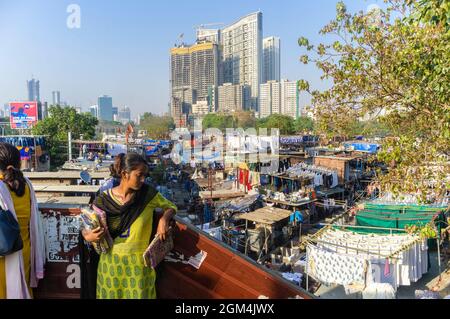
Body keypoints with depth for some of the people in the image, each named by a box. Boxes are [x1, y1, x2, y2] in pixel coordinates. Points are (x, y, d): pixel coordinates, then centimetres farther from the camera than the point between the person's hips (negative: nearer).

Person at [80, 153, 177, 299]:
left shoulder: (148, 194, -10)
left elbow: (171, 207, 4)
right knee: (111, 294, 17)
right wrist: (88, 237, -20)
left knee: (139, 294, 12)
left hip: (139, 261, 0)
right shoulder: (103, 200, -10)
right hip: (111, 261, 0)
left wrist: (164, 218, -15)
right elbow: (87, 228, 1)